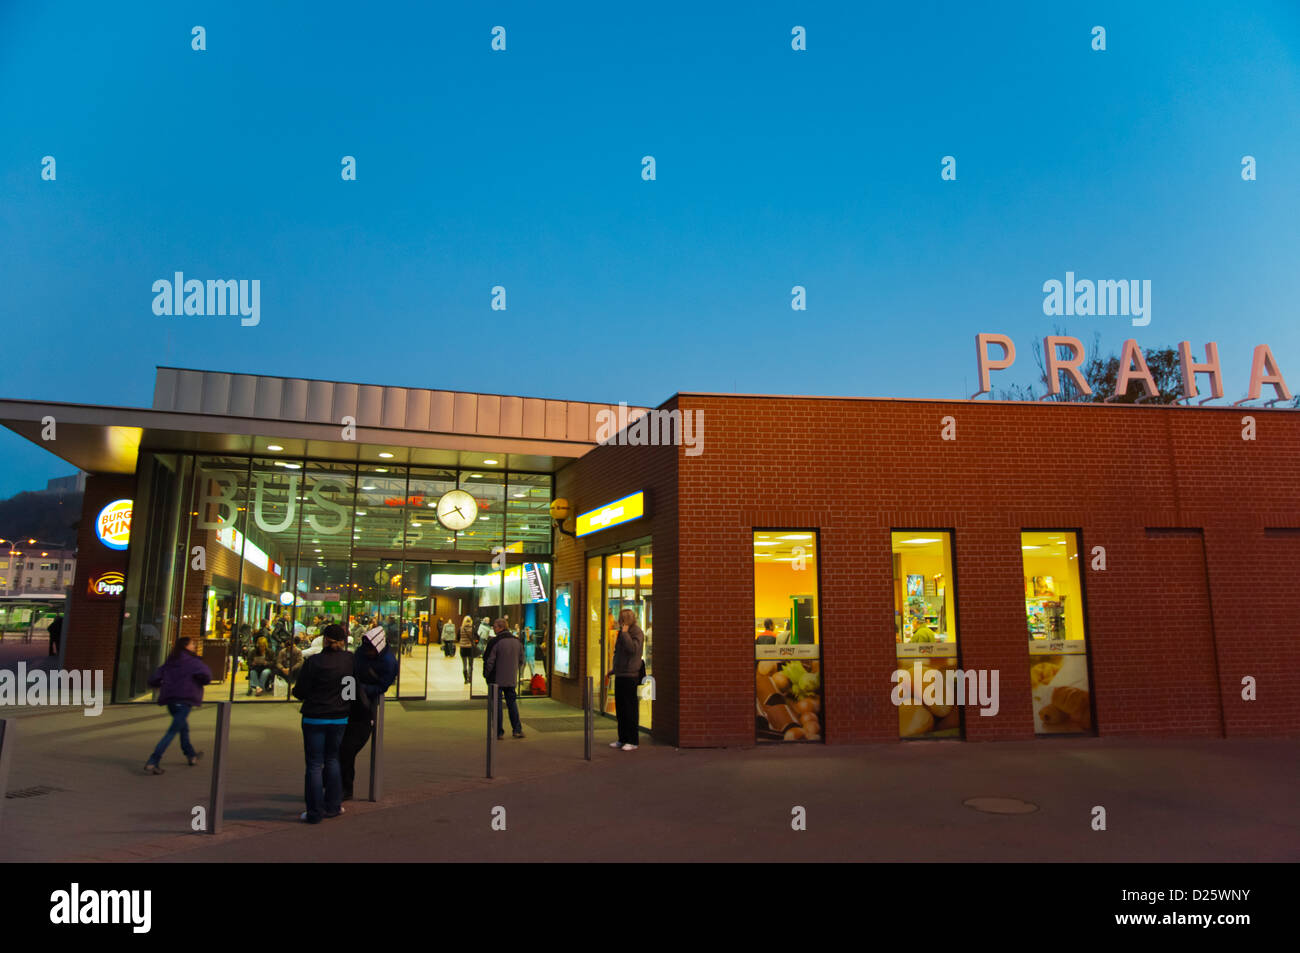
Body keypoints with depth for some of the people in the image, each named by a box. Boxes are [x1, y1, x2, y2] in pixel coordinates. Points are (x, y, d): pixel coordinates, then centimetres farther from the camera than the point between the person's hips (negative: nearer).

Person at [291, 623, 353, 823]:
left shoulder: (313, 662, -15)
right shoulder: (350, 660, -6)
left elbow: (299, 692, -10)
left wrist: (295, 689, 13)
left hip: (314, 718, -3)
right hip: (340, 718, 3)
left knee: (314, 764, 5)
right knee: (332, 760, 19)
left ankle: (315, 813, 8)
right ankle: (333, 806, 23)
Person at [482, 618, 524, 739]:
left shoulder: (494, 642, -15)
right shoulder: (516, 641, 5)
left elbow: (489, 661, -13)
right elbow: (521, 658, 13)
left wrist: (486, 674, 1)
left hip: (496, 679, -5)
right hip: (511, 679, 5)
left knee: (496, 704, 3)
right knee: (512, 703, 15)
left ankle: (499, 732, 6)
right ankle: (517, 730, 14)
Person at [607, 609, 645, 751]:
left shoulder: (637, 632, -10)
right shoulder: (622, 632, 16)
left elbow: (633, 648, -27)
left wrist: (625, 633, -20)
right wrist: (614, 669, 26)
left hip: (630, 676, -9)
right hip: (620, 675, 9)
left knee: (630, 709, -4)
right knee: (620, 708, 12)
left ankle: (632, 741, 2)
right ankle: (622, 739, 20)